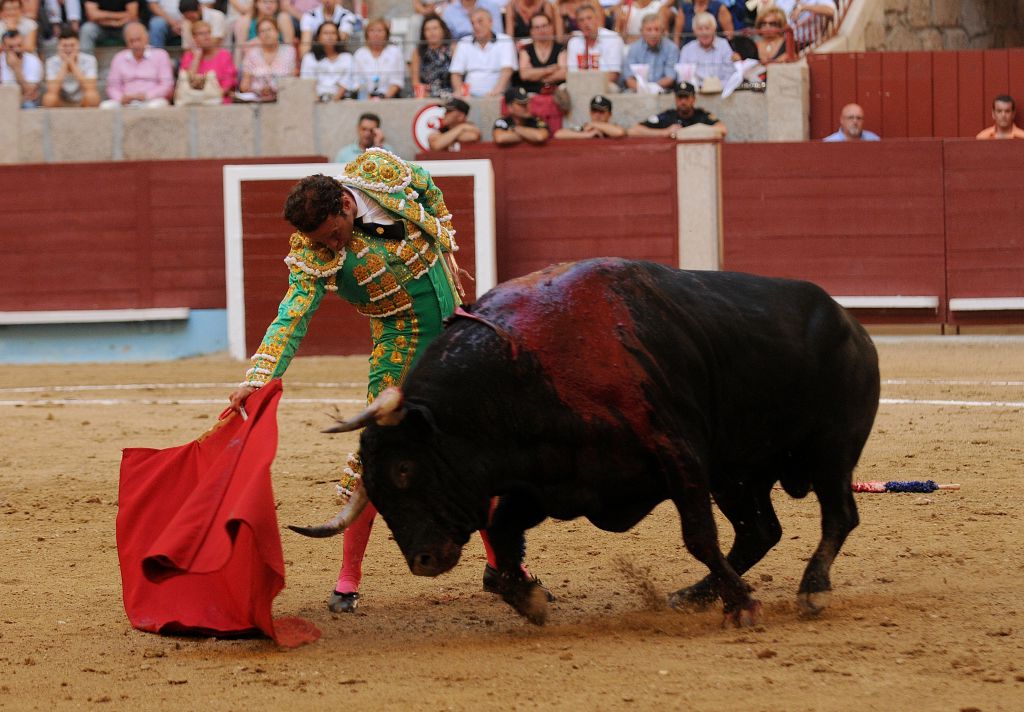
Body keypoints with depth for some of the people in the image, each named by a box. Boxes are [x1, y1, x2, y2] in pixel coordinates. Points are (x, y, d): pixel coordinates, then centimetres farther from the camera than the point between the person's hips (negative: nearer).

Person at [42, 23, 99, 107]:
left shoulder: (88, 60, -12)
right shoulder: (52, 62, -11)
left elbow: (90, 87, -26)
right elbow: (52, 91, -24)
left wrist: (72, 63, -25)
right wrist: (64, 64, -23)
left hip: (82, 103, 0)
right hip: (61, 104, 0)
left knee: (92, 95, -32)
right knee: (49, 97, -31)